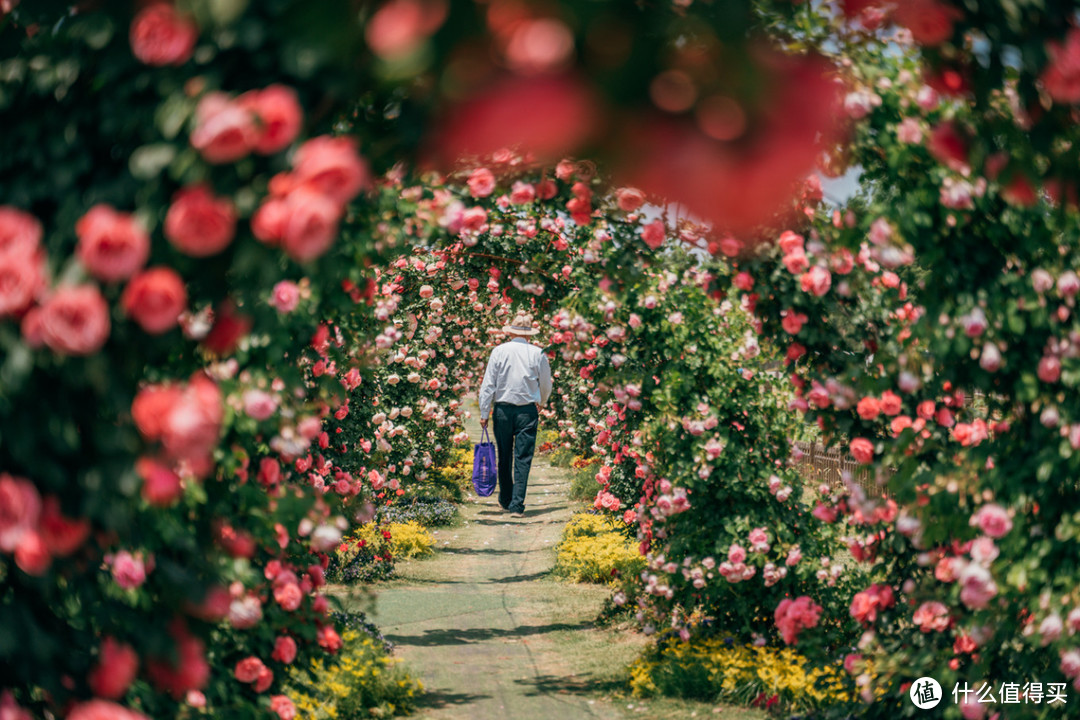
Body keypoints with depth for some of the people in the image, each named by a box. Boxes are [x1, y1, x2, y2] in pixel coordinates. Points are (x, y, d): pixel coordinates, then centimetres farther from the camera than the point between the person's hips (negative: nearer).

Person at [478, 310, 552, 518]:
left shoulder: (499, 351, -2)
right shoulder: (537, 353, -2)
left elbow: (488, 384, -3)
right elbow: (546, 386, 8)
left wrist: (484, 413, 3)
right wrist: (540, 404, 29)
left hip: (503, 409, 1)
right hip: (528, 410, -1)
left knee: (504, 457, 14)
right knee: (523, 458, -1)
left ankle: (505, 500, 25)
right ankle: (517, 505, -8)